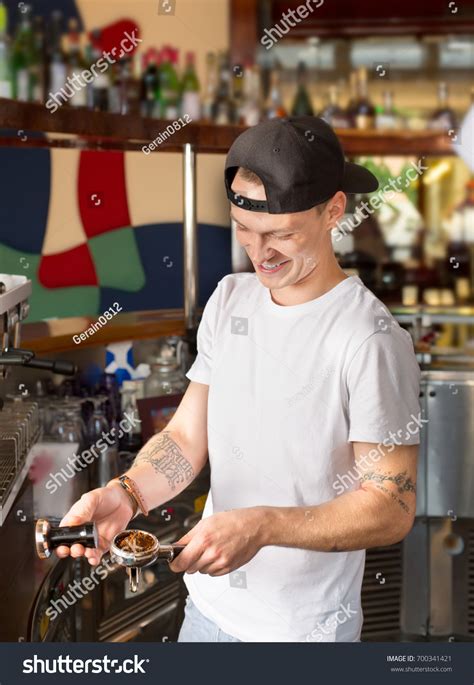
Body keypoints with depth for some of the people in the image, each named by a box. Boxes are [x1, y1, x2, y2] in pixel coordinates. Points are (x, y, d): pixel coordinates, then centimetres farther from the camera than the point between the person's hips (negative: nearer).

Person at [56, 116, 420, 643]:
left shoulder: (371, 340, -22)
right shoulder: (229, 298, 0)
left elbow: (392, 509, -20)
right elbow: (186, 437, 2)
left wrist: (261, 526, -32)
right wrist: (127, 493, -18)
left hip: (305, 627, -6)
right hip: (210, 604, 6)